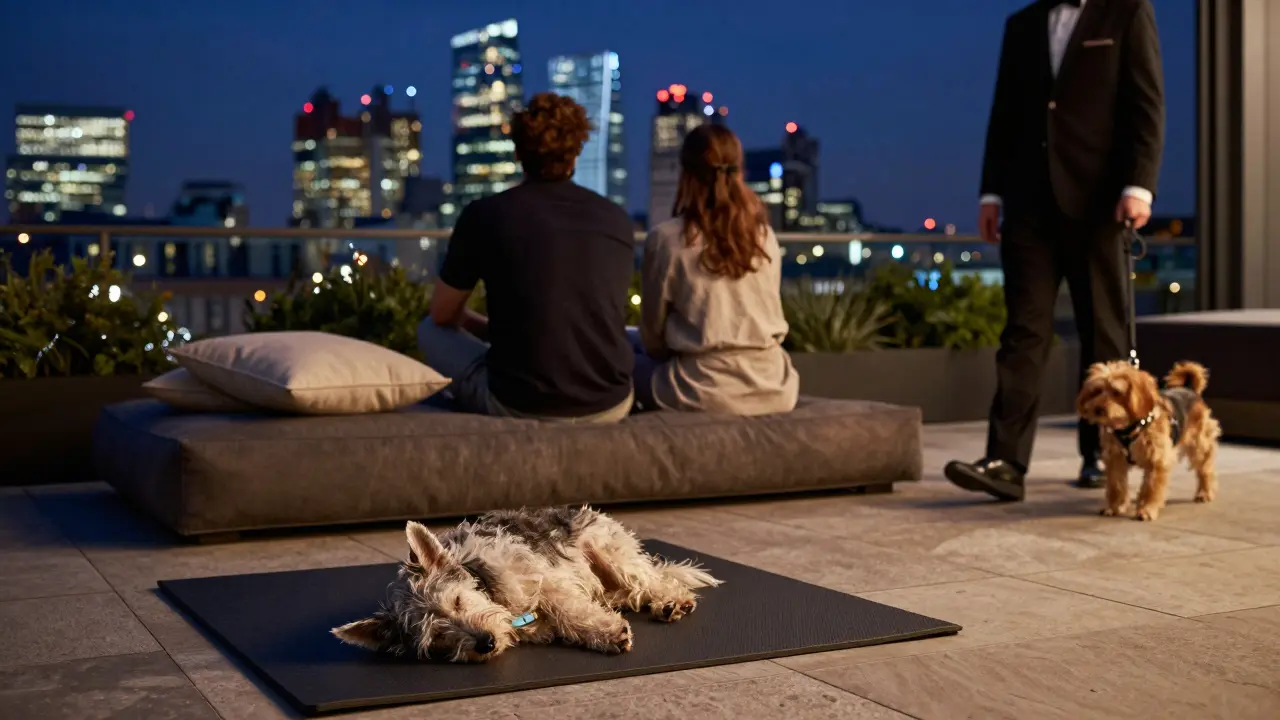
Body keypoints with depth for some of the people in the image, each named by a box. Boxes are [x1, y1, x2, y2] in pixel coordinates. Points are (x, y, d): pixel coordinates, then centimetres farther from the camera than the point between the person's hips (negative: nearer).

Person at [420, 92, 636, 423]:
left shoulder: (484, 214, -4)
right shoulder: (618, 220, 5)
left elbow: (443, 314, 10)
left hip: (519, 406, -3)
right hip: (611, 405, 3)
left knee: (432, 330, 23)